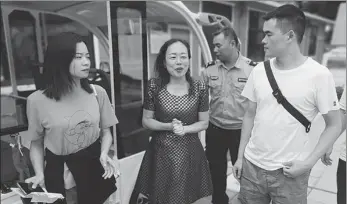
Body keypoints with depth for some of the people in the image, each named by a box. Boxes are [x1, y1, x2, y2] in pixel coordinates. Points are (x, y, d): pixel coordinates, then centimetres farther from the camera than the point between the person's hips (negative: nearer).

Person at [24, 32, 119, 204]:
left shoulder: (98, 93, -7)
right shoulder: (37, 100, -13)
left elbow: (105, 131, 2)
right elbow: (36, 143, -1)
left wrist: (104, 155, -15)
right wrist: (40, 174, -14)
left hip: (93, 163, 2)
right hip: (57, 167, -2)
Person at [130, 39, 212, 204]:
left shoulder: (199, 88, -8)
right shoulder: (154, 86, -9)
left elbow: (204, 123, 1)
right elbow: (146, 121, -2)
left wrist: (184, 129, -17)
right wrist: (168, 126, -18)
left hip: (189, 152, 1)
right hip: (161, 152, 0)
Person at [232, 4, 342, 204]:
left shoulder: (319, 75, -12)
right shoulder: (259, 70, -1)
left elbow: (334, 125, -4)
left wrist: (308, 163, -13)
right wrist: (240, 156, 6)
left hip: (289, 172, -3)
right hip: (251, 165, 4)